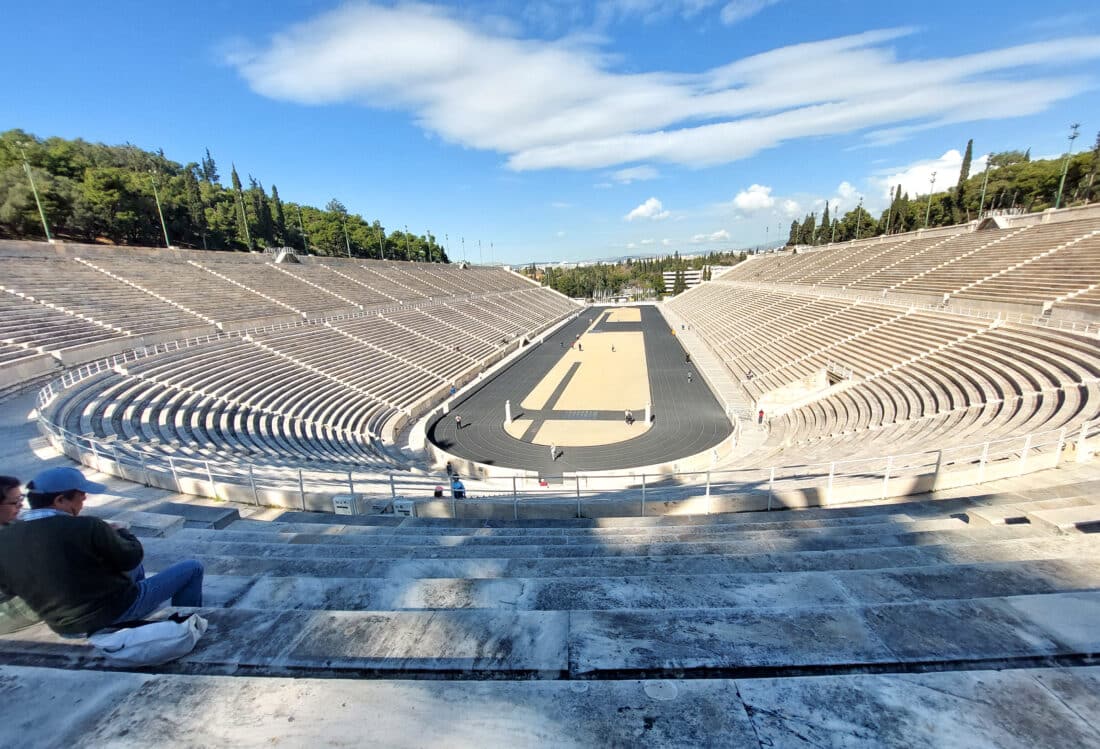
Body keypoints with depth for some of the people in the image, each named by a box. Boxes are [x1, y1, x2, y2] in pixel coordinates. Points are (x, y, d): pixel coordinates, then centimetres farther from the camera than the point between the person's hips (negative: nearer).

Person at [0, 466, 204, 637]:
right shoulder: (86, 527, -27)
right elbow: (131, 557, -14)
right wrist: (119, 533, 5)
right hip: (117, 613, -7)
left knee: (134, 567, 33)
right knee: (192, 567, 7)